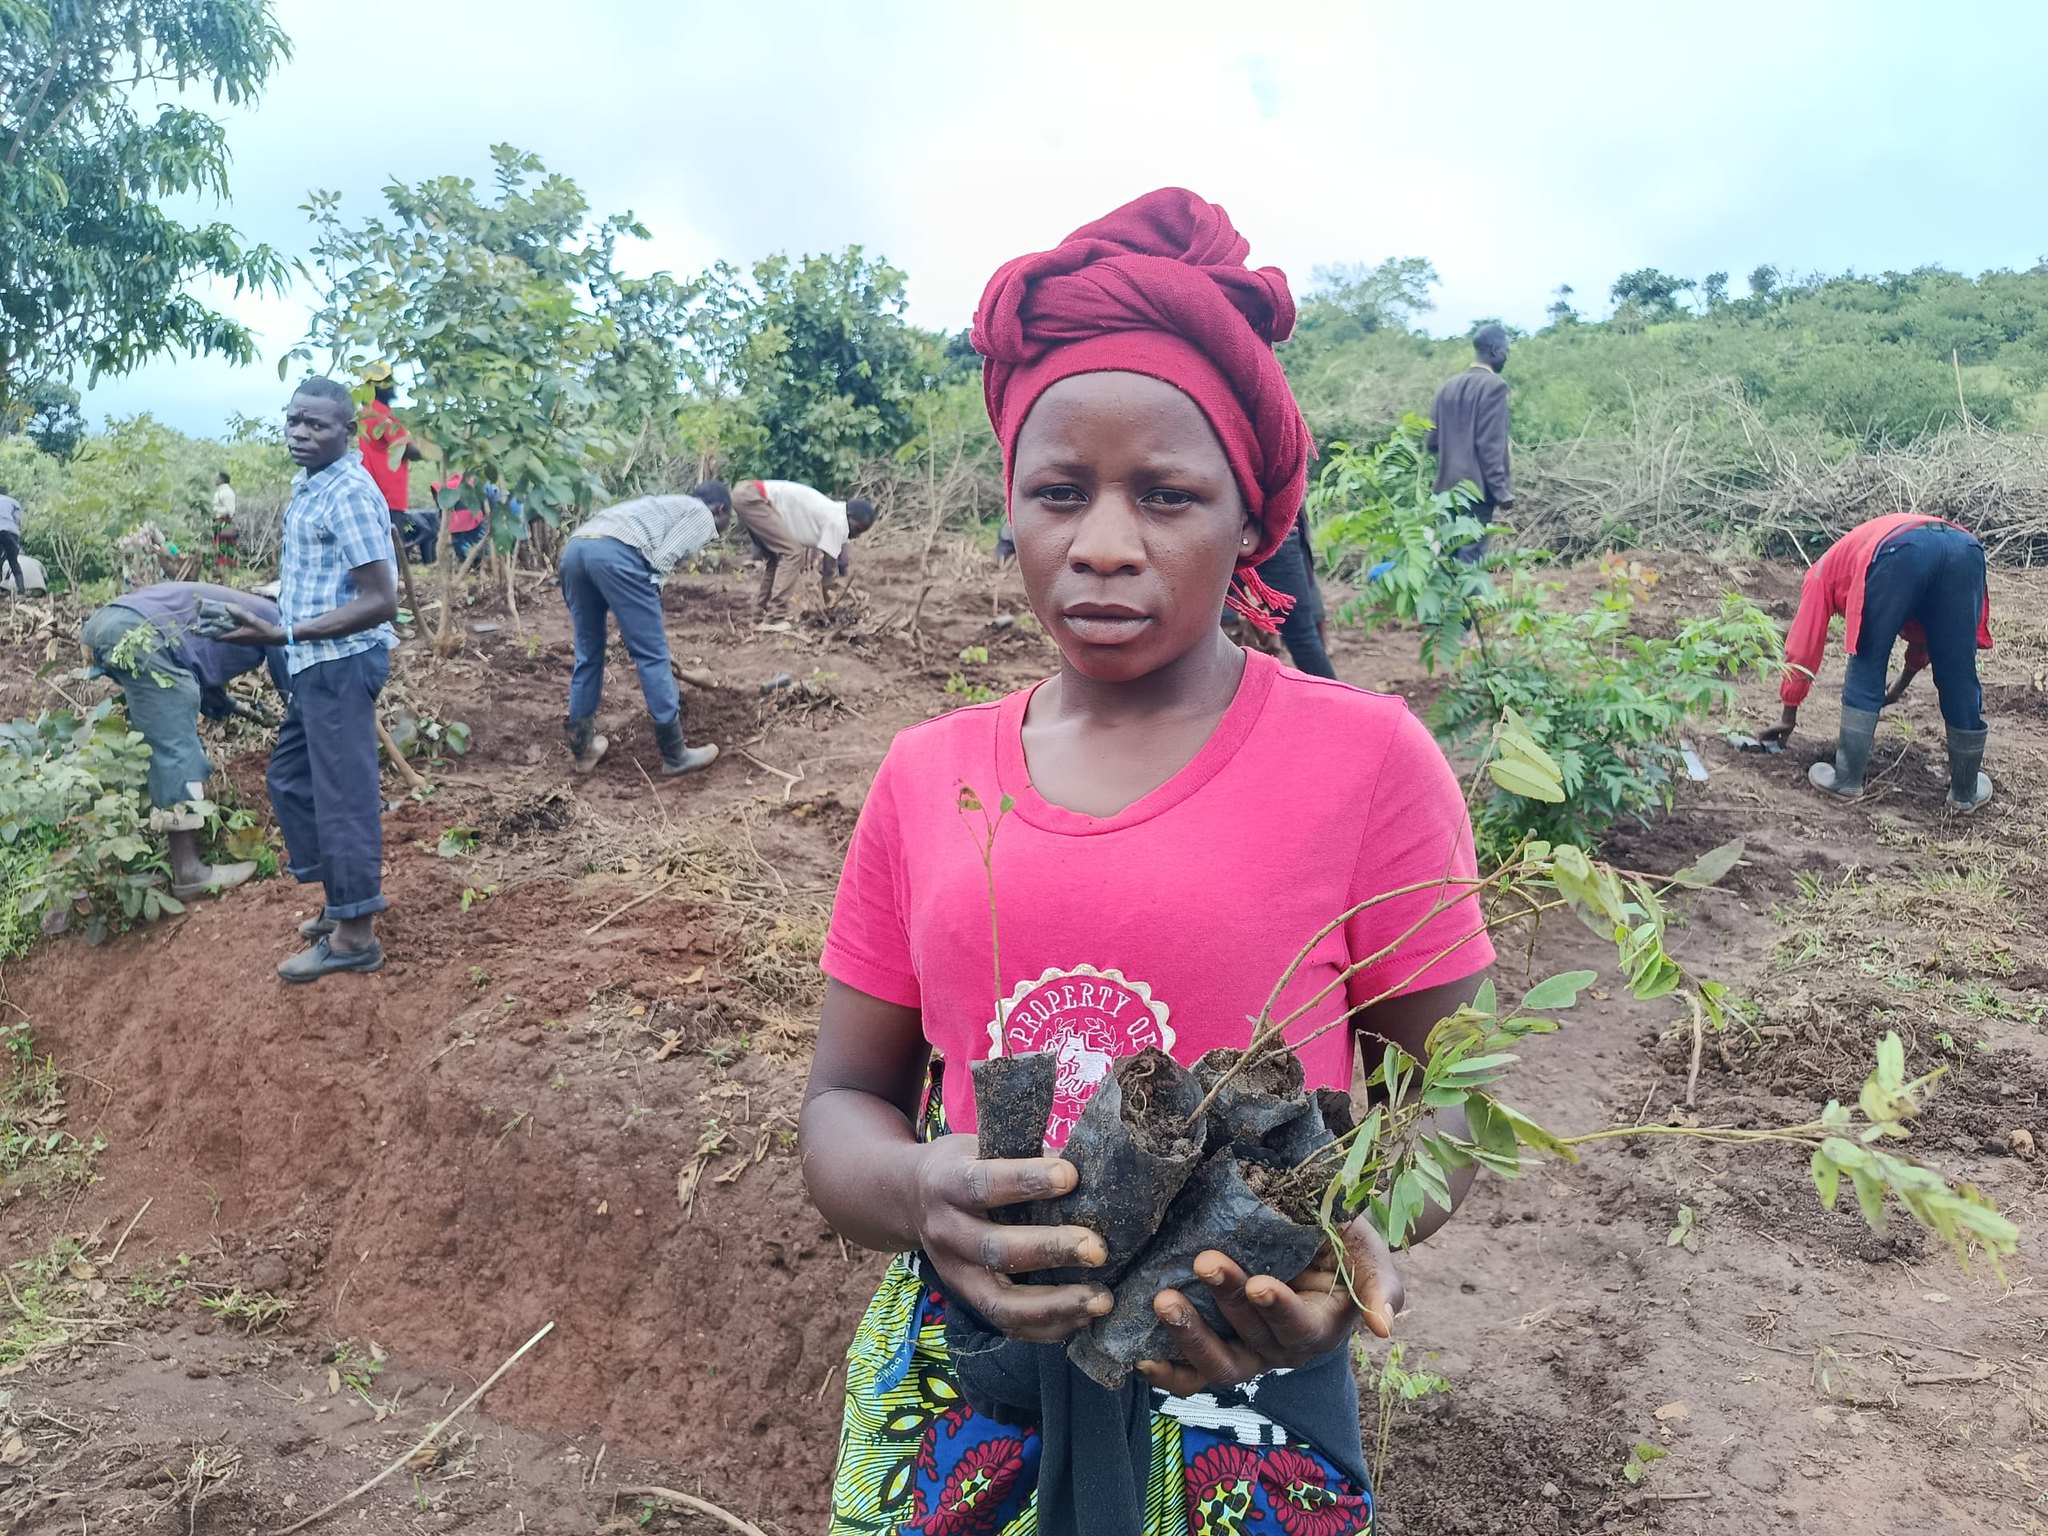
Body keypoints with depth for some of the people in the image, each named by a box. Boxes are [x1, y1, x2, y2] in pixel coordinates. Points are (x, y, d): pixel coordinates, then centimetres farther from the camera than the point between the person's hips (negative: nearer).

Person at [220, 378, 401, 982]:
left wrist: (285, 634, -24)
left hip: (341, 662, -10)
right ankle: (344, 900, 30)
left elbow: (381, 600, -23)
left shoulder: (349, 495, -19)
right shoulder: (309, 485, 10)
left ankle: (354, 934, 8)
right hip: (318, 663, 10)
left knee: (343, 792, -2)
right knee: (290, 777, 19)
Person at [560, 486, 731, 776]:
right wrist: (647, 609, 8)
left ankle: (582, 749, 27)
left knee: (588, 654, 20)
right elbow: (662, 559, 0)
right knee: (652, 656, 1)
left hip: (575, 547, 8)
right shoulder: (702, 516, 16)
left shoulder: (665, 505, 40)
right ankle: (675, 755, 8)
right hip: (616, 552, -8)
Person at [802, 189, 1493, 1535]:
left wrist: (1353, 1234, -25)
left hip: (1242, 1408, -2)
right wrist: (919, 1194, -21)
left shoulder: (1363, 758, -12)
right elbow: (844, 1102, 1)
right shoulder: (928, 777, -3)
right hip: (955, 1394, 3)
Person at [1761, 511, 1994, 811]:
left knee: (1865, 671, 13)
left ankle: (1847, 780, 16)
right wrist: (1900, 686, 70)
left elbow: (1803, 649, 31)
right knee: (1959, 677, 14)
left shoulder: (1825, 569, 35)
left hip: (1900, 552, -5)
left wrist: (1788, 716, 39)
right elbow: (1924, 635, 55)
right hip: (1965, 548, 5)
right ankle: (1966, 791, 25)